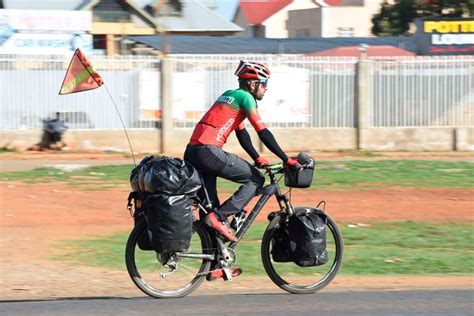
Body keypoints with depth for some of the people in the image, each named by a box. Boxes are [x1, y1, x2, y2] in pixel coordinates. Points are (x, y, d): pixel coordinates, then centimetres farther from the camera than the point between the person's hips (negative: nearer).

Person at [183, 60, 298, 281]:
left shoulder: (230, 95, 26)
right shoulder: (245, 97, -1)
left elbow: (241, 133, 30)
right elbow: (263, 132, -6)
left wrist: (257, 158, 26)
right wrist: (286, 160, -3)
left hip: (192, 154, 9)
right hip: (208, 152, -9)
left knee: (209, 208, 13)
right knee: (256, 179, 2)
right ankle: (220, 217, -9)